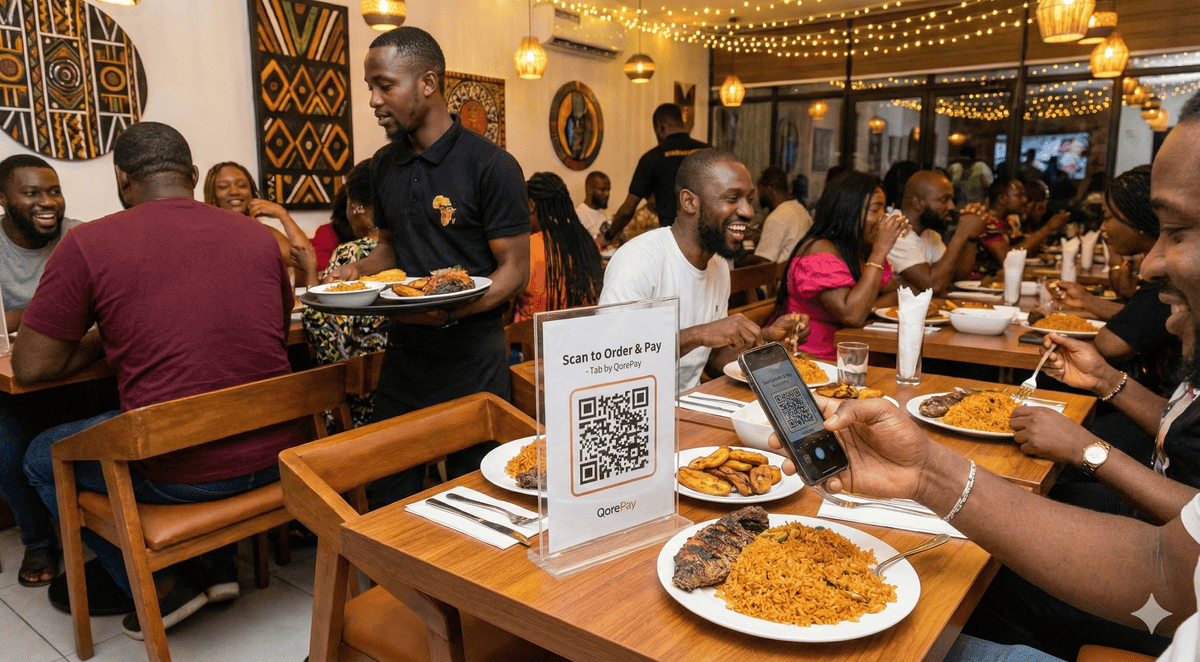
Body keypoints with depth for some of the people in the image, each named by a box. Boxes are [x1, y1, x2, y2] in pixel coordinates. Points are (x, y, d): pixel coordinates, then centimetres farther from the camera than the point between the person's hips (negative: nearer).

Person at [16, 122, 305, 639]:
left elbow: (30, 367, -2)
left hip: (181, 473, -4)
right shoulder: (258, 234, 6)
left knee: (42, 459, 24)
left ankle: (165, 585, 20)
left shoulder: (87, 244, -6)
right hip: (277, 455, 5)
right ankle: (220, 565, 32)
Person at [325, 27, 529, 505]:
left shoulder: (491, 166, -11)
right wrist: (358, 271, -1)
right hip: (403, 352, 6)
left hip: (471, 355, -5)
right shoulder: (384, 165, 9)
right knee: (389, 494, 14)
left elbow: (514, 270, -11)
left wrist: (450, 312, -26)